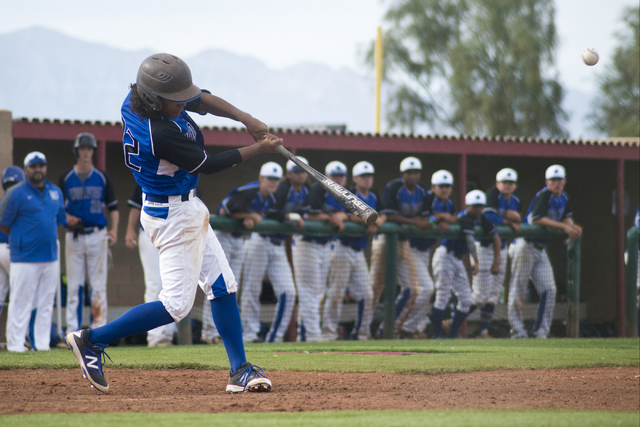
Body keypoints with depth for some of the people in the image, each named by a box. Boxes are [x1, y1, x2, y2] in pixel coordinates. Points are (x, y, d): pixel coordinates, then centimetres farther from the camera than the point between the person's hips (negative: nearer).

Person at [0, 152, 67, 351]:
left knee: (46, 304, 8)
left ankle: (42, 344, 14)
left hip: (51, 258, 6)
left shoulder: (56, 192, 12)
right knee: (21, 303, -6)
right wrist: (20, 240, 1)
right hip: (25, 259, -6)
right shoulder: (16, 194, -6)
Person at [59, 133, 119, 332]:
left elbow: (113, 207, 9)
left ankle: (99, 329, 0)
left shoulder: (102, 177, 7)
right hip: (73, 237, 0)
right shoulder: (65, 177, 5)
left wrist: (114, 230, -6)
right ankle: (72, 332, 3)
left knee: (99, 284, -2)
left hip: (98, 235, 0)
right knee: (74, 285, 0)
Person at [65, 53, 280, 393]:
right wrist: (259, 148, -11)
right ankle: (92, 340, 1)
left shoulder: (133, 100, -7)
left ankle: (239, 370, 15)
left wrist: (246, 119, -11)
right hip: (173, 216, -10)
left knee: (222, 285, 12)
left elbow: (201, 100, 1)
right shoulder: (161, 133, -32)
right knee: (176, 304, -6)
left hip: (188, 210, 10)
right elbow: (208, 165, -20)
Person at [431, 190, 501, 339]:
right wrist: (476, 262, -34)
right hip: (445, 257, -9)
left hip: (458, 260, 9)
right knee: (443, 297, -10)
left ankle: (453, 334, 11)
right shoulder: (465, 218, -19)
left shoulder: (482, 220, 6)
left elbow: (495, 237, 15)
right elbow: (470, 240, -29)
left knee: (466, 300, 4)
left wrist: (496, 261, 9)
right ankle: (437, 334, -7)